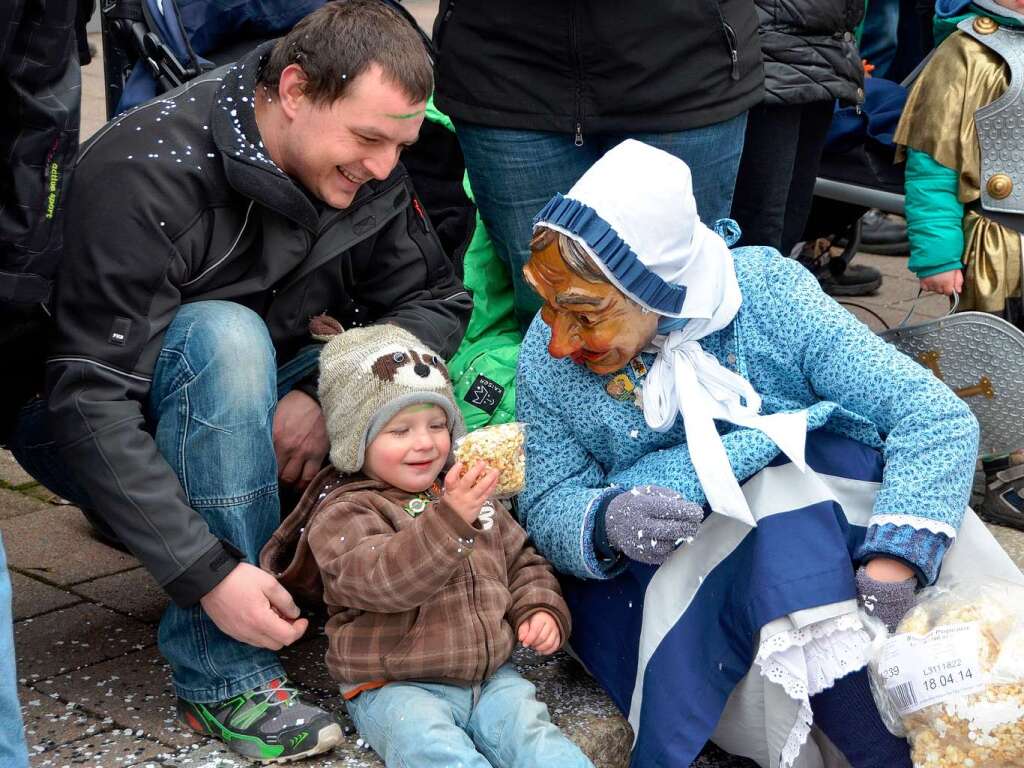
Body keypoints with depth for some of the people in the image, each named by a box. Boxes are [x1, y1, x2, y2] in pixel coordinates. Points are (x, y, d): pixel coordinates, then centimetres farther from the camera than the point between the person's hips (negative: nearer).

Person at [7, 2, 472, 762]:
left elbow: (436, 300, -7)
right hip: (75, 423, -5)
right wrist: (208, 575, -41)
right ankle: (223, 674, -31)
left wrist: (328, 394, -27)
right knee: (221, 336, -37)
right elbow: (92, 402, -35)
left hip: (233, 404, 6)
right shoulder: (150, 174, -31)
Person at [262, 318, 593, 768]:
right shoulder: (343, 513, -5)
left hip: (490, 675, 5)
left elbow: (520, 559, 26)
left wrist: (540, 609, 6)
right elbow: (382, 579, -23)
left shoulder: (469, 493, 17)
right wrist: (450, 518, -33)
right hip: (396, 688, -4)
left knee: (527, 730, -23)